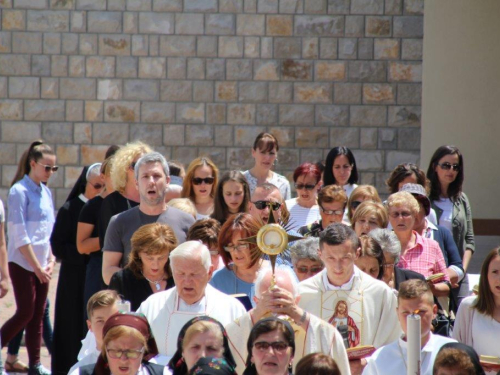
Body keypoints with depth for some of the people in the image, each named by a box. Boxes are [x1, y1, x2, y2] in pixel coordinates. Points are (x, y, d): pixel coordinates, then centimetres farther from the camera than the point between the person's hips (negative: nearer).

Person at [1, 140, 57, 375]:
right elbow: (19, 235, -14)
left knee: (38, 315, 6)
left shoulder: (46, 192, 10)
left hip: (42, 264, 6)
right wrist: (37, 266, -14)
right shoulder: (19, 191, -11)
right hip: (23, 263, -6)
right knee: (26, 312, -8)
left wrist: (51, 260, 4)